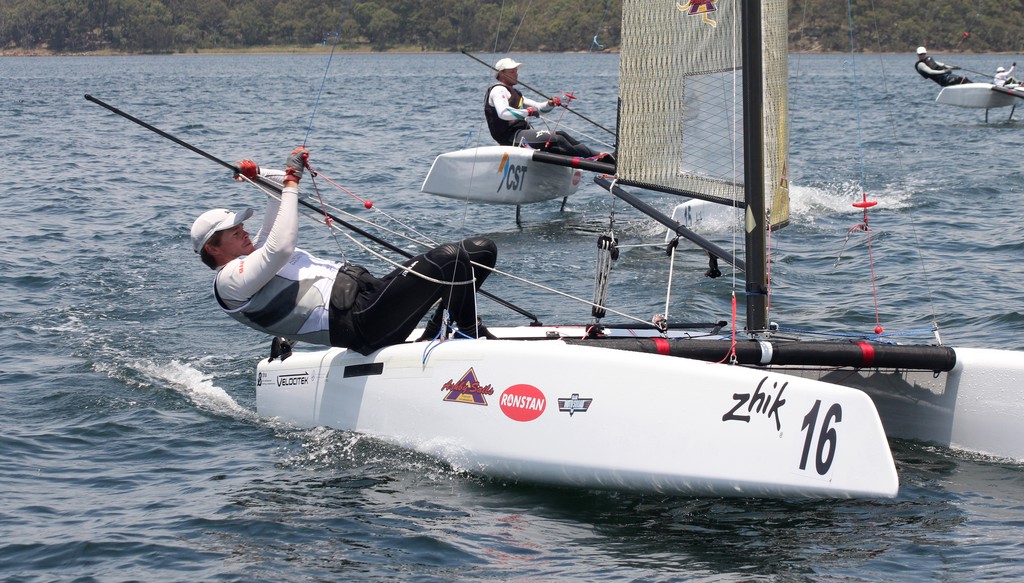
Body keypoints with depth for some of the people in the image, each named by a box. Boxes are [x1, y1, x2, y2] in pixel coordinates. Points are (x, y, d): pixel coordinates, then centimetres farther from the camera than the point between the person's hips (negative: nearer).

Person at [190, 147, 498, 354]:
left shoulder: (255, 254, 29)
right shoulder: (230, 280, -1)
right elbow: (281, 247, -18)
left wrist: (263, 175, 12)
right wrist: (290, 181, -11)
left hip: (367, 290, 11)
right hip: (358, 318, -11)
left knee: (481, 250, 3)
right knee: (448, 259, -26)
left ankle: (435, 334, -2)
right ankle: (470, 333, -7)